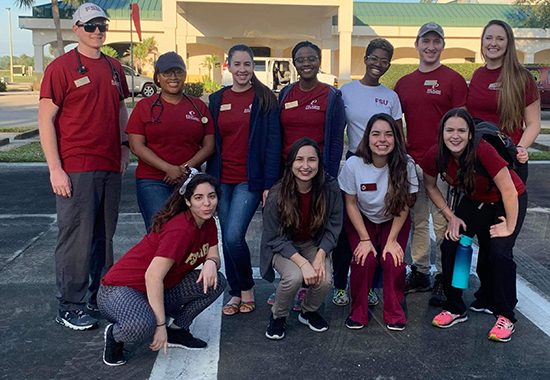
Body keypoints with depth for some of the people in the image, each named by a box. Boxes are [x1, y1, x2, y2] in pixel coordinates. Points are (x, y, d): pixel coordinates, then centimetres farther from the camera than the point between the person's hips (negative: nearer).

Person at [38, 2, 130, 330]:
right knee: (77, 238, -2)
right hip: (75, 169, -6)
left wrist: (124, 147, 13)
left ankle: (100, 297, 26)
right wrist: (55, 169, -13)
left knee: (104, 236, 13)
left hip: (110, 168, 6)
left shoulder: (114, 68, 14)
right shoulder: (61, 67, -5)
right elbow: (46, 120, -7)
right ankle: (71, 307, 11)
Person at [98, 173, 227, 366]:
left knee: (216, 281, -6)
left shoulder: (207, 223, -1)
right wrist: (161, 325, -28)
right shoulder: (180, 229, -27)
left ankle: (177, 330, 9)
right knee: (141, 325, -40)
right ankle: (114, 334, -4)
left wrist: (211, 262, -20)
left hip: (159, 290, 8)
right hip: (121, 288, -8)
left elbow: (214, 257, 5)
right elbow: (153, 276, -30)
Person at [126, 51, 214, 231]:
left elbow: (209, 145, 8)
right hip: (152, 182, -2)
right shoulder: (145, 106, 7)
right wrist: (168, 168, -12)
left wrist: (187, 167, -9)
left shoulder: (199, 106, 13)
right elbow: (137, 145, -2)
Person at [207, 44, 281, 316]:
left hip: (250, 180, -4)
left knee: (234, 236, -14)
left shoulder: (265, 99, -2)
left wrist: (270, 183, -12)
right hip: (223, 179, 5)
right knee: (227, 238, 9)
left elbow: (273, 143, -6)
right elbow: (212, 141, 12)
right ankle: (235, 293, 24)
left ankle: (247, 288, 11)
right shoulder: (217, 99, 10)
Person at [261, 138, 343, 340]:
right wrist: (303, 262, -28)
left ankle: (309, 312, 11)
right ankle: (278, 316, 1)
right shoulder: (277, 195, -23)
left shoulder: (330, 189, -18)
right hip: (282, 247, -2)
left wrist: (320, 257, -23)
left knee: (325, 280, -24)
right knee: (294, 276, -31)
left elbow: (333, 228, -8)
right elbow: (275, 238, -17)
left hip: (314, 244, 2)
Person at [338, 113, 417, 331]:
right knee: (365, 259, -23)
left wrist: (392, 240, -14)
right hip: (362, 221, 0)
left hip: (393, 222, 0)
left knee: (393, 260, -21)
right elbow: (351, 203, -10)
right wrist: (365, 239, -13)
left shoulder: (405, 165, -20)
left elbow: (404, 206, -11)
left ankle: (394, 312, 2)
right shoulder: (354, 164, -20)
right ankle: (358, 311, -1)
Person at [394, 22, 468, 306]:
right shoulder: (404, 83, 13)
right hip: (411, 163, 5)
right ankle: (419, 273, 24)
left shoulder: (453, 80, -2)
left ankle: (443, 279, 10)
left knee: (443, 224, 0)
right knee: (417, 221, 13)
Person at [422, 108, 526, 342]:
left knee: (499, 252, -21)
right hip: (475, 202, 5)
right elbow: (430, 186, -1)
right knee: (449, 246, -10)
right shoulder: (435, 156, -21)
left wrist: (509, 227, -21)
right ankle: (455, 309, 9)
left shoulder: (483, 151, -35)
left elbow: (509, 191, -28)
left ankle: (505, 316, -1)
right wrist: (451, 217, -6)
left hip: (508, 202, -4)